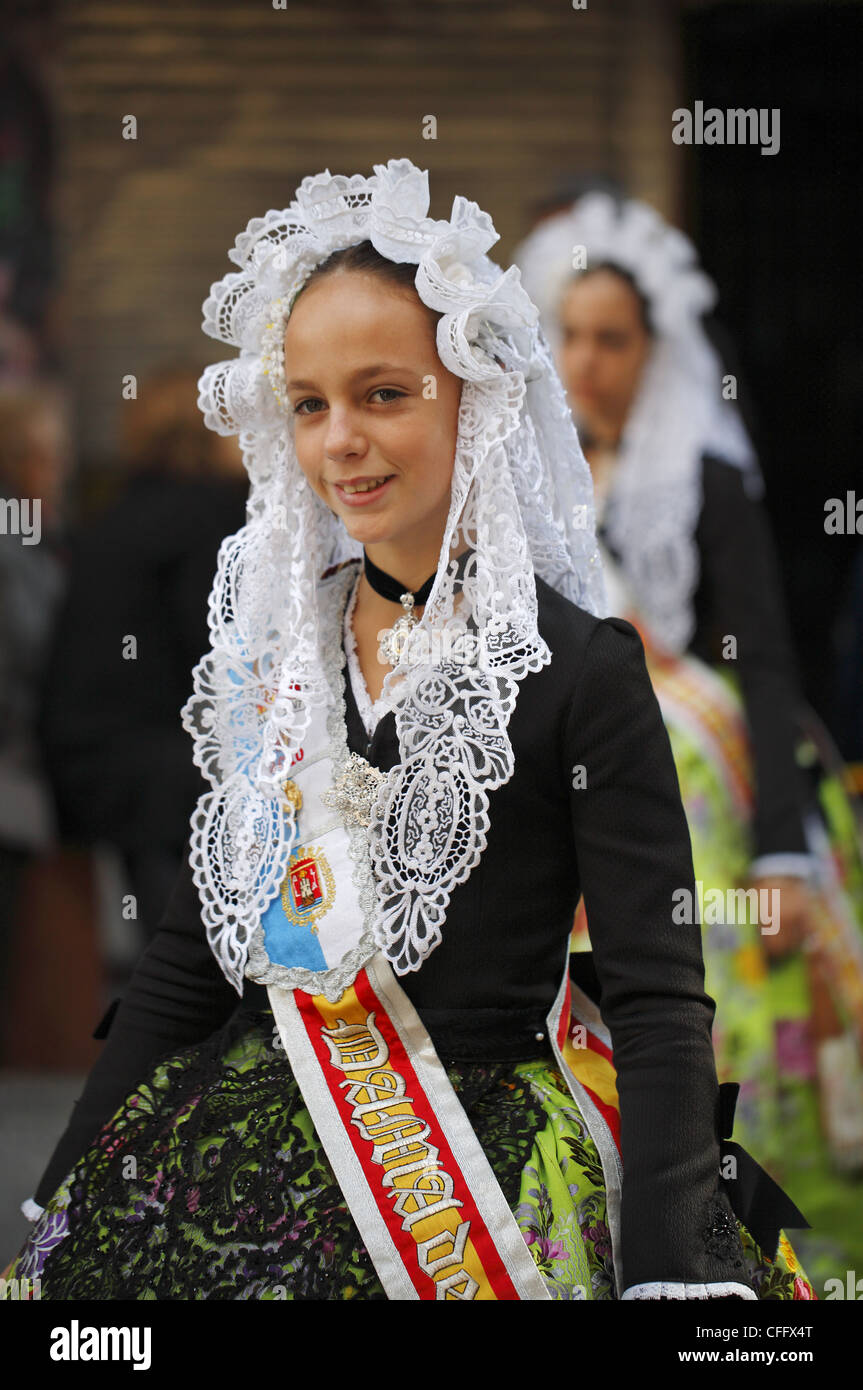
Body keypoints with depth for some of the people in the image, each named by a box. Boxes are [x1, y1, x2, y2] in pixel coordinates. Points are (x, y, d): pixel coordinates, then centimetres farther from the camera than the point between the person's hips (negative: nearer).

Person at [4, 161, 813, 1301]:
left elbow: (660, 1005, -13)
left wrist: (678, 1275, -25)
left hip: (476, 1185, -5)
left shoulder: (579, 672, -9)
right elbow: (191, 961, 12)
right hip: (243, 1161, 5)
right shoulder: (272, 642, 7)